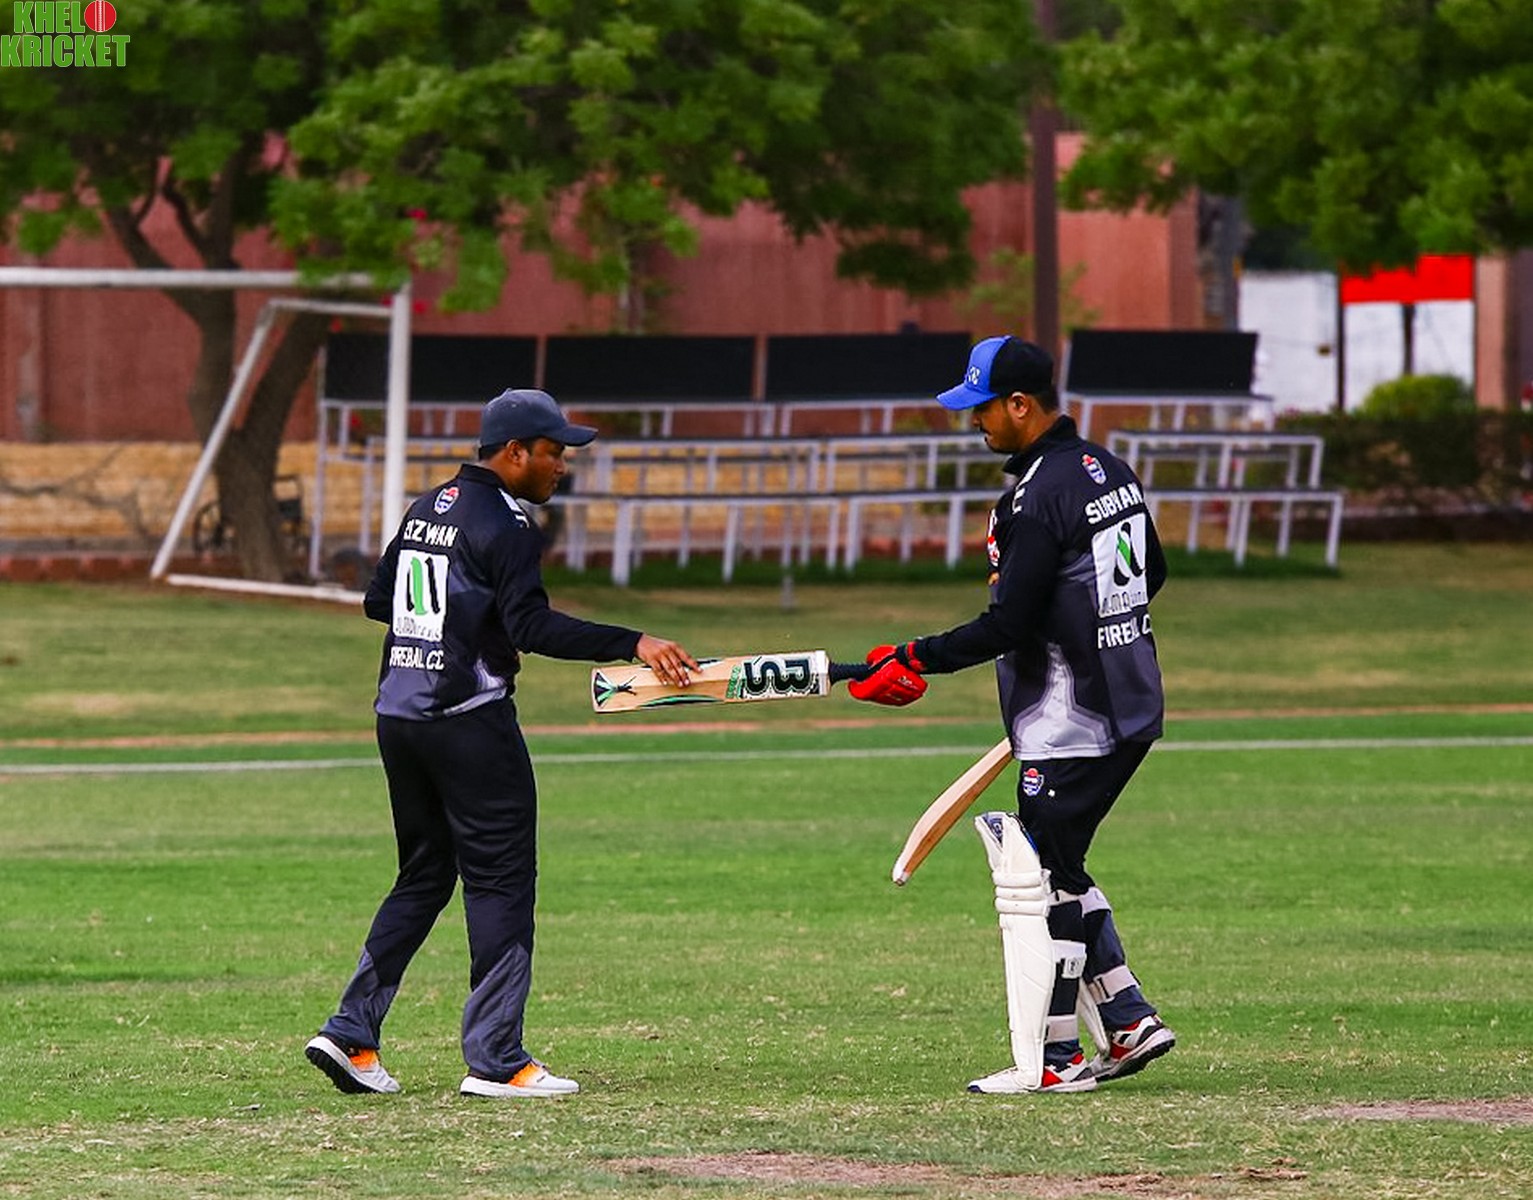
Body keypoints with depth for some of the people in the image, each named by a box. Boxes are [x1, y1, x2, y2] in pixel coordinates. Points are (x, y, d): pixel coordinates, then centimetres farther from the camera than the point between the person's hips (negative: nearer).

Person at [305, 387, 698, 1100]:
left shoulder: (426, 510, 15)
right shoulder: (504, 525, -12)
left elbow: (377, 600, 21)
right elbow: (532, 625, -23)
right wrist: (632, 644, -27)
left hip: (398, 715, 8)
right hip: (468, 719, -8)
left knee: (423, 878, 16)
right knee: (501, 881, -2)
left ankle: (351, 1034, 8)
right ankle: (494, 1060, -4)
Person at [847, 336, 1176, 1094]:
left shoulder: (1039, 498, -19)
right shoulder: (1109, 471, 10)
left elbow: (1007, 626, -22)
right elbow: (1152, 575, 21)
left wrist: (914, 659, -16)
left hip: (1069, 731, -10)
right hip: (1130, 712, 10)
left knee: (1046, 883, -1)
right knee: (1058, 871, 19)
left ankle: (1055, 1059, 3)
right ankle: (1129, 1023, 16)